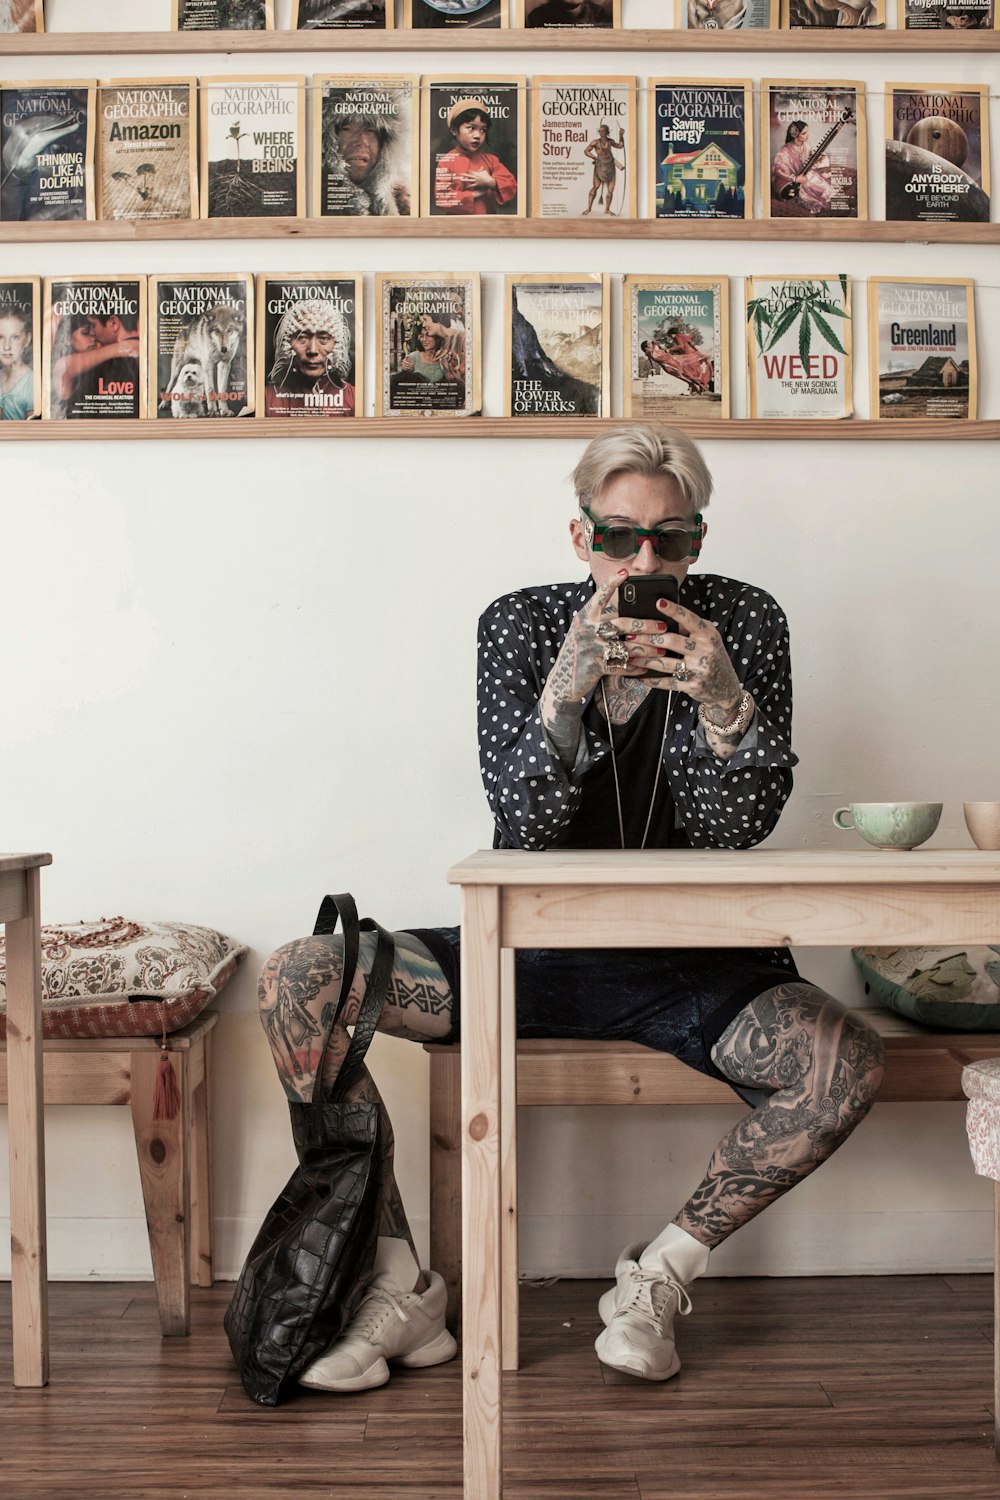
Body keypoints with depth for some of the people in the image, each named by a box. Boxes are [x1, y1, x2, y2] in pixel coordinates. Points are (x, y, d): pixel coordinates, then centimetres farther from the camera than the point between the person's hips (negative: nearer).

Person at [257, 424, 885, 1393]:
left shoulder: (743, 623, -2)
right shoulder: (521, 624, -2)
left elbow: (739, 825, -6)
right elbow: (522, 818, -12)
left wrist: (724, 702, -24)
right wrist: (571, 683, -28)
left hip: (684, 963, 0)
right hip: (530, 946, 1)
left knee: (847, 1062, -28)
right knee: (298, 983, -17)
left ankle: (657, 1279, -4)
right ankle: (399, 1289, -7)